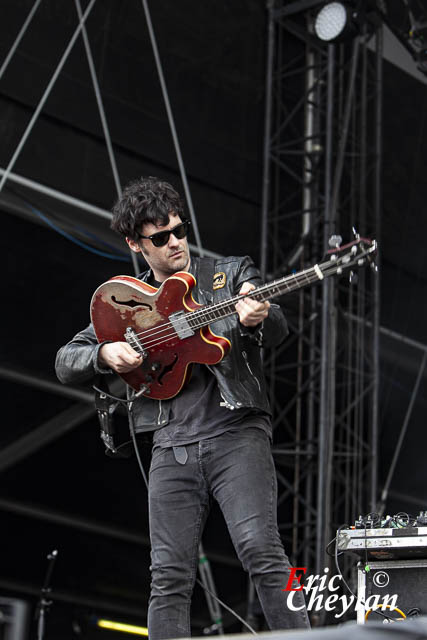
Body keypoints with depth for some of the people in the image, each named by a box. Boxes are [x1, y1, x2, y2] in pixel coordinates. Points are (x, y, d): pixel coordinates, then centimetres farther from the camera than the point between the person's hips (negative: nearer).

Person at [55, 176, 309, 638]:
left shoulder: (232, 274, 10)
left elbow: (277, 332, -5)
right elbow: (65, 362, 15)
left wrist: (257, 319, -30)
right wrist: (106, 354, -7)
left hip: (236, 431, -3)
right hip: (172, 447, 3)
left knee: (261, 551, -18)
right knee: (169, 577, -3)